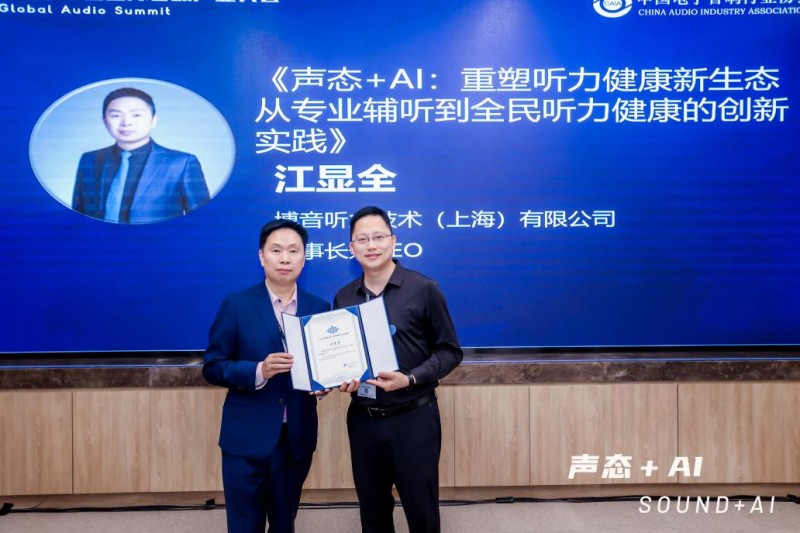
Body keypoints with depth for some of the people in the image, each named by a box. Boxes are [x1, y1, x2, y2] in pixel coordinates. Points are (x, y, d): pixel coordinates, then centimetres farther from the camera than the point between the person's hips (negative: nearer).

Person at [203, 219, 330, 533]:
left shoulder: (319, 308, 3)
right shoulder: (236, 306, -5)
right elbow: (212, 367, -6)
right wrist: (259, 371, -22)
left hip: (298, 438, 3)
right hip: (247, 438, -2)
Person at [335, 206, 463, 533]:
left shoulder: (423, 289, -8)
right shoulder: (343, 297, 5)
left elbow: (450, 351, -6)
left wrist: (410, 379, -20)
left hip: (413, 418, -4)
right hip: (362, 419, 4)